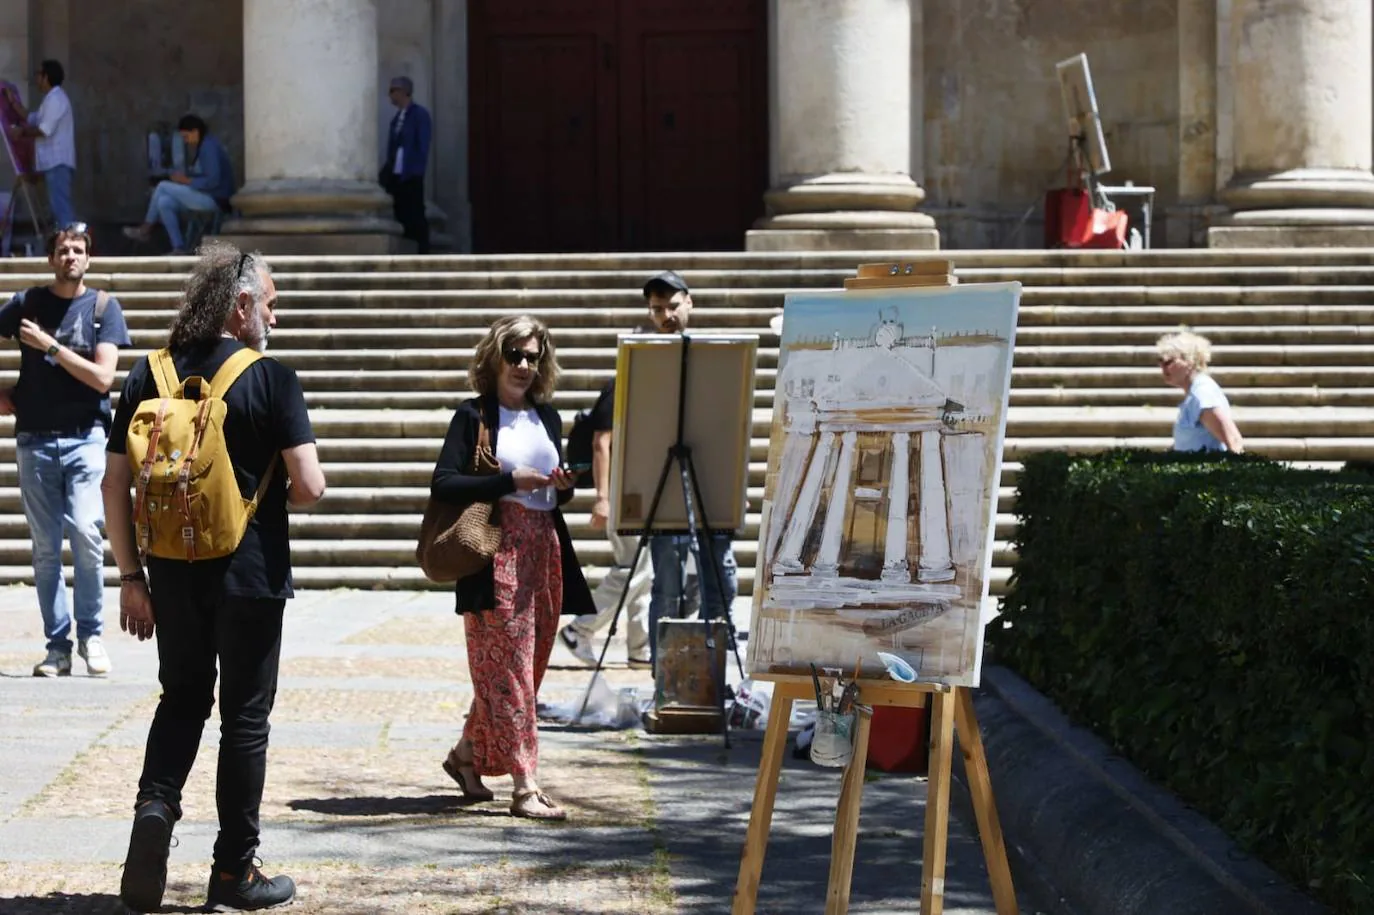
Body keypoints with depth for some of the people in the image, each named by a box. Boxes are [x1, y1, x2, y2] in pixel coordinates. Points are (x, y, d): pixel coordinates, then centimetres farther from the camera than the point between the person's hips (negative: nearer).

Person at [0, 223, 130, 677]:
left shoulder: (103, 307, 2)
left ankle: (91, 634, 1)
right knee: (45, 548, 3)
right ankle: (57, 645, 8)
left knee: (86, 533, -15)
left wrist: (50, 345, -11)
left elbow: (102, 377, -8)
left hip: (85, 438, -2)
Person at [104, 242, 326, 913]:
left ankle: (155, 805, -5)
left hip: (174, 576, 4)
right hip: (250, 574, -4)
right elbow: (309, 486, -16)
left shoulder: (148, 377, 2)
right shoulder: (270, 379, -11)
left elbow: (115, 485, 3)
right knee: (245, 717, 8)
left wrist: (131, 576, 10)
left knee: (181, 700, 20)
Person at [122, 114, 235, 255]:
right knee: (164, 203, 0)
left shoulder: (209, 147, -18)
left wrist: (187, 181, -16)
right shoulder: (203, 145, 14)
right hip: (208, 197, 10)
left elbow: (213, 181, -25)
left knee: (162, 186, -8)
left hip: (214, 199, -10)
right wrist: (185, 177, 2)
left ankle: (145, 230, 4)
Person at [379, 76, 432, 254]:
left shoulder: (420, 114, -5)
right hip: (396, 175, 7)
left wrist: (417, 171, -16)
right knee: (401, 215, 7)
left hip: (411, 176, -7)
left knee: (416, 216, -5)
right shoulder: (397, 116, 16)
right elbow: (393, 147, 16)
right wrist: (386, 171, 8)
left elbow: (423, 146, -11)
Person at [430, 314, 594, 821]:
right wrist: (510, 482, -17)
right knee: (508, 669, -8)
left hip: (544, 552, 7)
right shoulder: (473, 415, -2)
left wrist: (563, 486, 0)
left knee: (525, 667, 12)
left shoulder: (547, 417, 15)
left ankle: (467, 754, 29)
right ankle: (524, 787, -9)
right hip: (496, 556, -7)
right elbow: (442, 483, -12)